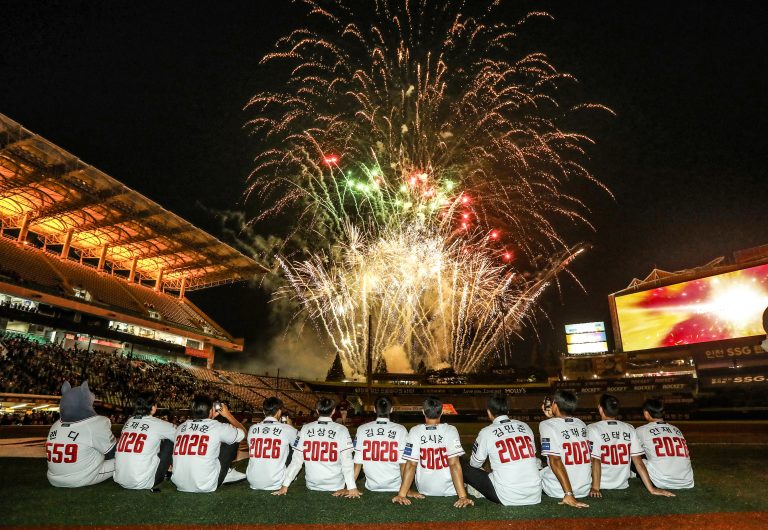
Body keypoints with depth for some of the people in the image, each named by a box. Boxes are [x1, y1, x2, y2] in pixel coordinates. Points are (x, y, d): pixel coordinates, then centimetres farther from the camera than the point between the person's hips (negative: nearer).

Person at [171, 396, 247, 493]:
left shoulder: (181, 427, 4)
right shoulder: (217, 427, -8)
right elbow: (242, 433, 10)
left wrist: (210, 419, 27)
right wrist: (228, 415, 18)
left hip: (179, 484, 5)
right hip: (205, 487, -5)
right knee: (233, 441, 10)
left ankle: (225, 473, 23)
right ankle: (226, 473, 23)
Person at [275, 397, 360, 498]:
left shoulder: (305, 429, -3)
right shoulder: (341, 430, -8)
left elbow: (296, 460, -2)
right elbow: (347, 461, -11)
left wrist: (285, 486, 3)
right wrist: (352, 488, -10)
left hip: (312, 486, 2)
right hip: (335, 486, -2)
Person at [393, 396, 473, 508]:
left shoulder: (415, 431, -9)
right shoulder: (450, 430, -12)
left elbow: (411, 465, -14)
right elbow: (454, 464, -19)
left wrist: (401, 495, -15)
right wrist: (462, 496, -20)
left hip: (423, 491, 2)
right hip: (449, 491, -2)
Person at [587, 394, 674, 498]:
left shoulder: (592, 429, -10)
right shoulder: (629, 429, 2)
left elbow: (595, 460, -16)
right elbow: (638, 460, -3)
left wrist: (595, 488, -17)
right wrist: (651, 489, -2)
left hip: (602, 486, -5)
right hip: (622, 487, 5)